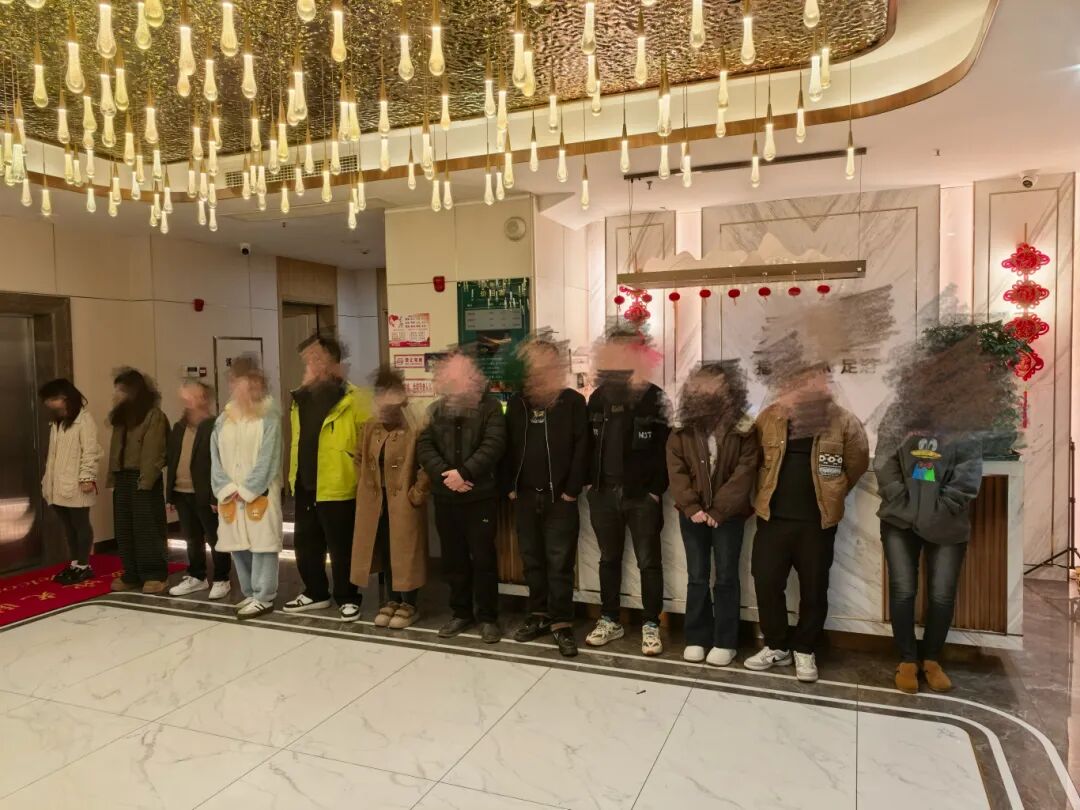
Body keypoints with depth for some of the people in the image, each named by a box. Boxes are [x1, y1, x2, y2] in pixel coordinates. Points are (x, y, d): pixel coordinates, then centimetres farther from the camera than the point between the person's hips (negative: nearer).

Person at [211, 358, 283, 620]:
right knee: (238, 545, 9)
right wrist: (227, 488, -5)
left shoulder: (269, 416, -4)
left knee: (261, 543, -4)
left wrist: (247, 489, -11)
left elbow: (268, 458, -9)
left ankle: (263, 597, 4)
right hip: (230, 496, 5)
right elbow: (215, 458, 8)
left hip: (260, 494, -5)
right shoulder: (223, 419, 10)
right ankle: (250, 594, 22)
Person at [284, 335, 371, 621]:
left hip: (337, 488, -7)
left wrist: (356, 469, -10)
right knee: (306, 545, 17)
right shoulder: (301, 397, 10)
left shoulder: (352, 399, -13)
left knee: (341, 548, 4)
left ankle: (347, 598, 19)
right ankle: (315, 592, 34)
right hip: (305, 487, 7)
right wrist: (293, 475, 17)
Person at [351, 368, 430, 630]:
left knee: (405, 552, 3)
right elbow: (360, 459, 18)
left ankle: (409, 605, 17)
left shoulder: (415, 429, -15)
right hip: (376, 502, 6)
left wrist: (416, 494, -14)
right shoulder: (369, 427, 6)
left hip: (404, 503, -6)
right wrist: (364, 486, 11)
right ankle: (392, 601, 28)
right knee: (383, 551, 13)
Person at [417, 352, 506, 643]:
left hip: (481, 496, -4)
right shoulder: (437, 409, 7)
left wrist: (463, 472, -22)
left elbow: (493, 445, -16)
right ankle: (461, 613, 28)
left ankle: (487, 617, 16)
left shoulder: (490, 406, -4)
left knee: (483, 558, 3)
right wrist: (443, 474, -16)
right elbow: (424, 445, -1)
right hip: (445, 497, 4)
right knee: (453, 558, 13)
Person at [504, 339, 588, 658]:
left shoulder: (573, 401, -3)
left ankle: (562, 623, 8)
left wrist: (572, 490, -10)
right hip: (525, 496, 4)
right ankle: (539, 615, 24)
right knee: (532, 560, 12)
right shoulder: (517, 402, 8)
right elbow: (508, 446, 8)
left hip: (559, 497, -4)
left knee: (559, 562, -1)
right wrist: (510, 487, 2)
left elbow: (581, 447, -7)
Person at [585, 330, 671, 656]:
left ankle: (651, 625, 16)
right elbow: (589, 443, 10)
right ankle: (609, 620, 26)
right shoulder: (598, 397, 8)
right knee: (609, 559, 14)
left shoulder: (654, 398, -5)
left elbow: (665, 447, -8)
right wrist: (591, 481, 3)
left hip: (642, 495, -4)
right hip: (604, 494, 4)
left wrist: (656, 490, -12)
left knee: (649, 561, 4)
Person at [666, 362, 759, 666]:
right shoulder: (682, 433, 1)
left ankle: (725, 642, 16)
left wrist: (719, 510, -15)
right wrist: (691, 507, -14)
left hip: (728, 515, -2)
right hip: (693, 514, 2)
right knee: (697, 577, 9)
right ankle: (697, 638, 20)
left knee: (726, 577, 5)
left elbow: (744, 473, -10)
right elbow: (677, 472, -2)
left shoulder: (744, 431, -5)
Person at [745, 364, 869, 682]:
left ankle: (805, 651, 25)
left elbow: (857, 464, 5)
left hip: (817, 521, -1)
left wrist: (831, 494, 8)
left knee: (813, 589, 8)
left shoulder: (843, 421, -6)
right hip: (773, 518, 2)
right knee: (766, 583, 4)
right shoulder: (769, 417, 0)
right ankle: (776, 646, 22)